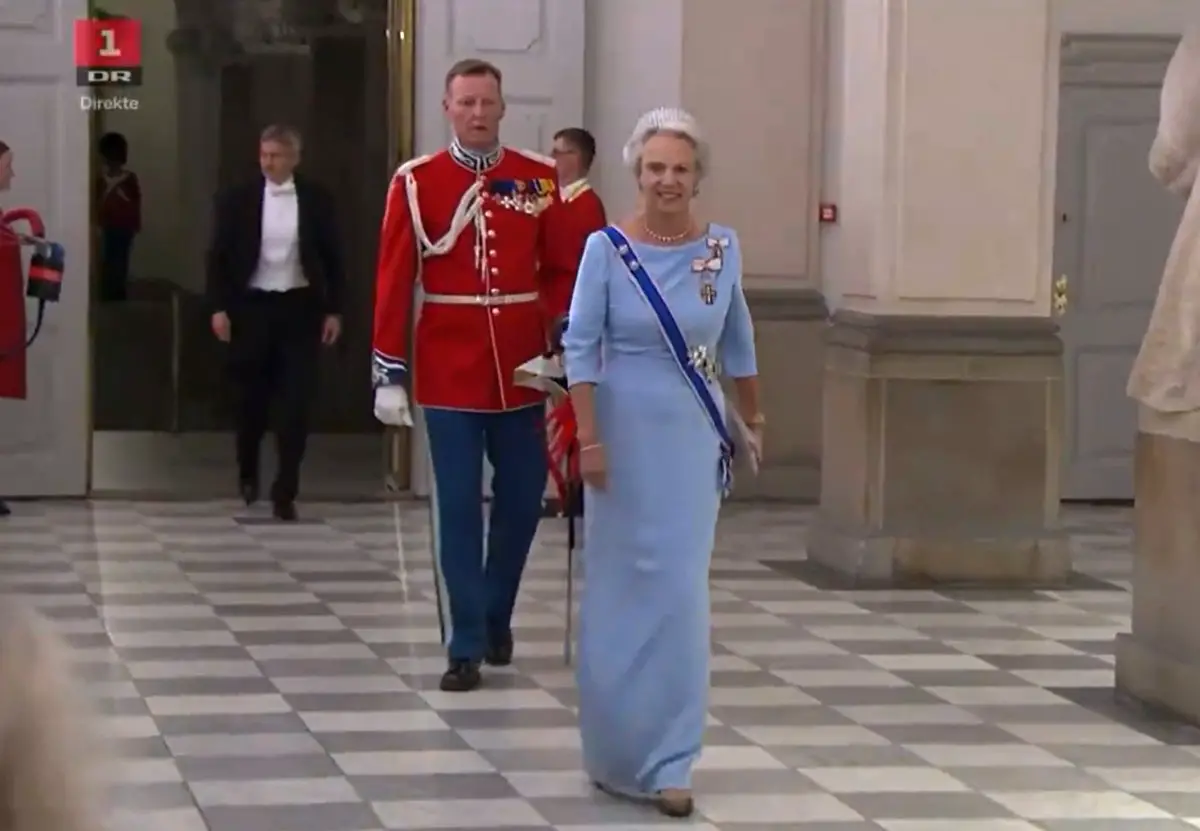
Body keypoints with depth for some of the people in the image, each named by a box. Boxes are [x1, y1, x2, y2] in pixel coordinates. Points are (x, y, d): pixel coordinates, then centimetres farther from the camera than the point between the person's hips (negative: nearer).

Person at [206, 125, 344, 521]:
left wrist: (333, 311, 1)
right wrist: (220, 307, -6)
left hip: (300, 307, 0)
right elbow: (219, 257, 2)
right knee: (252, 397, 11)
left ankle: (285, 491, 0)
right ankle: (248, 475, 34)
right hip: (252, 306, 0)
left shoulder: (317, 199, 1)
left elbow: (332, 258, 4)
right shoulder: (237, 199, 0)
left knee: (296, 401, -5)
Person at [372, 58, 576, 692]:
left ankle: (495, 618, 31)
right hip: (448, 374, -2)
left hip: (522, 372, 2)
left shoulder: (539, 178, 2)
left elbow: (563, 270, 8)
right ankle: (465, 647, 5)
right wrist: (389, 375, -6)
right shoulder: (416, 182, -3)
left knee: (522, 501, 11)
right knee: (457, 511, 0)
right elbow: (393, 283, -3)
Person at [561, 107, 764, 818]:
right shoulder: (606, 248, -8)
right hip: (627, 433, -2)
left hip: (694, 437, 2)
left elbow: (737, 341, 13)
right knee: (623, 587, 7)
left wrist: (754, 418, 19)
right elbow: (580, 346, -9)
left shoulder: (722, 249, 0)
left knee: (681, 592, 1)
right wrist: (589, 437, -15)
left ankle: (668, 759, 8)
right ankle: (618, 748, 20)